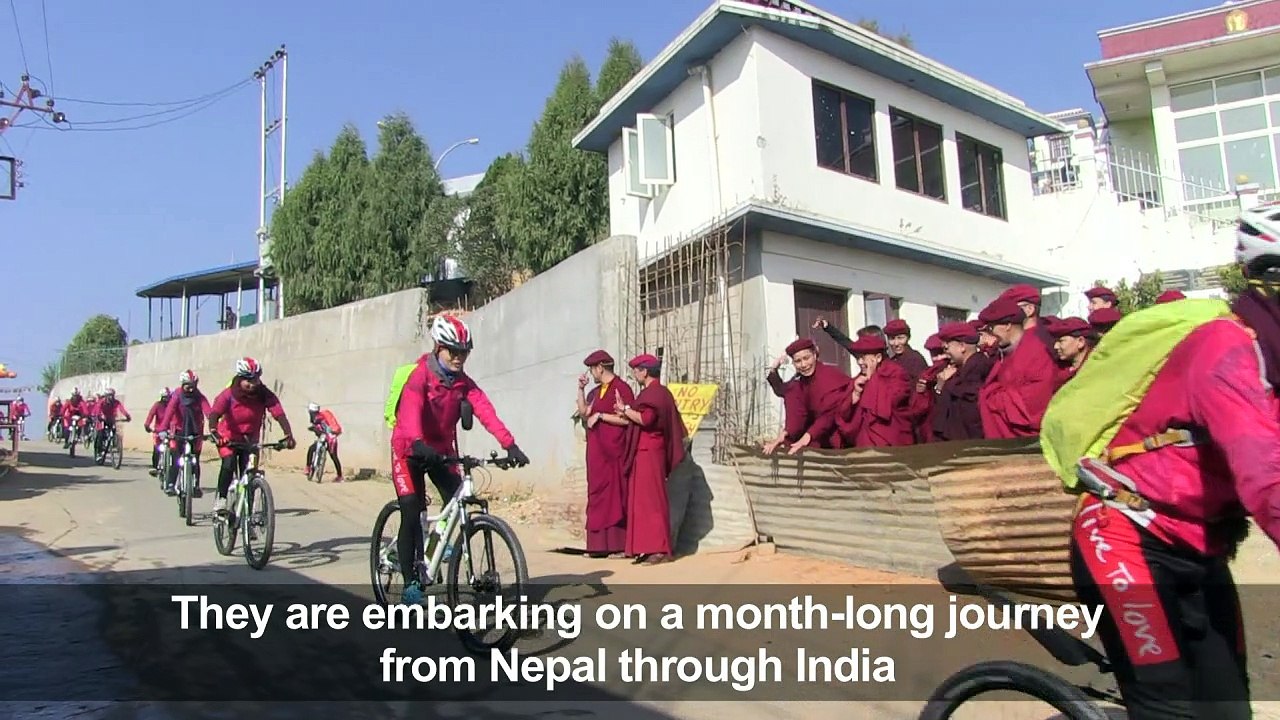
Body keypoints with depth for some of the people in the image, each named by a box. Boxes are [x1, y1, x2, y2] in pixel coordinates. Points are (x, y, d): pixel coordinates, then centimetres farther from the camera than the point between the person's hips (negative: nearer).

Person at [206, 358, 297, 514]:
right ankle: (221, 499, -6)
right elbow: (214, 414, -35)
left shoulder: (265, 395, -19)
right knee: (229, 464, -25)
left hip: (250, 439, 2)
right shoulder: (228, 395, -22)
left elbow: (280, 415, -31)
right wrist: (214, 433, -56)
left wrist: (288, 436, -47)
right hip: (229, 437, -2)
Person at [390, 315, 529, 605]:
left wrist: (510, 445, -34)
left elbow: (486, 412, -20)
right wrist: (417, 443, -57)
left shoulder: (464, 383, -7)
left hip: (442, 449, 5)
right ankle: (410, 582, 2)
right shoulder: (420, 376, -20)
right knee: (411, 515, -9)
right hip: (410, 450, -5)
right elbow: (411, 409, -38)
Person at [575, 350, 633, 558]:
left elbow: (626, 419, -16)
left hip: (614, 451, -8)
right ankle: (600, 544, 14)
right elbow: (583, 413, 13)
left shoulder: (621, 388, -9)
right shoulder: (596, 392, 16)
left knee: (615, 495, -5)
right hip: (596, 451, 8)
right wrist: (581, 389, 9)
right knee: (597, 495, 8)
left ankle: (619, 545, -1)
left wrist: (600, 415, -14)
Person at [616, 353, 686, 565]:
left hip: (649, 452, -10)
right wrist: (627, 412, 6)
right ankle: (650, 547, 11)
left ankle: (661, 549, -6)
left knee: (651, 498, -8)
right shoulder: (657, 392, 18)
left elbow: (645, 419, -25)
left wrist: (625, 409, -11)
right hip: (645, 451, 10)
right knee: (644, 499, 9)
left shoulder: (654, 393, -13)